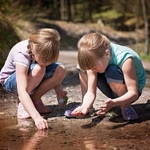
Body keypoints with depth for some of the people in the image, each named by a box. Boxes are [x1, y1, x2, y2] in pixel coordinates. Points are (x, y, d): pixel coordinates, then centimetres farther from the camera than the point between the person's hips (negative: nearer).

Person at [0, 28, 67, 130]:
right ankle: (22, 104, -17)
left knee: (61, 70, -22)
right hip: (10, 81, -6)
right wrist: (37, 117, -56)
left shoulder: (44, 50, -23)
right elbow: (22, 92, -46)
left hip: (33, 80, 6)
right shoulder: (21, 54, -38)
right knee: (38, 69, -37)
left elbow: (54, 76, -5)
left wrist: (59, 91, -25)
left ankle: (35, 99, -4)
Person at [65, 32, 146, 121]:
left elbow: (134, 93, -35)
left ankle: (126, 106, -15)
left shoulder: (124, 58, -34)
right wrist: (85, 107, -40)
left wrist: (113, 103, -52)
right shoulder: (94, 59, -19)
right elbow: (91, 92, -20)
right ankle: (84, 105, -3)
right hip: (113, 90, 5)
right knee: (83, 67, -9)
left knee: (112, 72, -36)